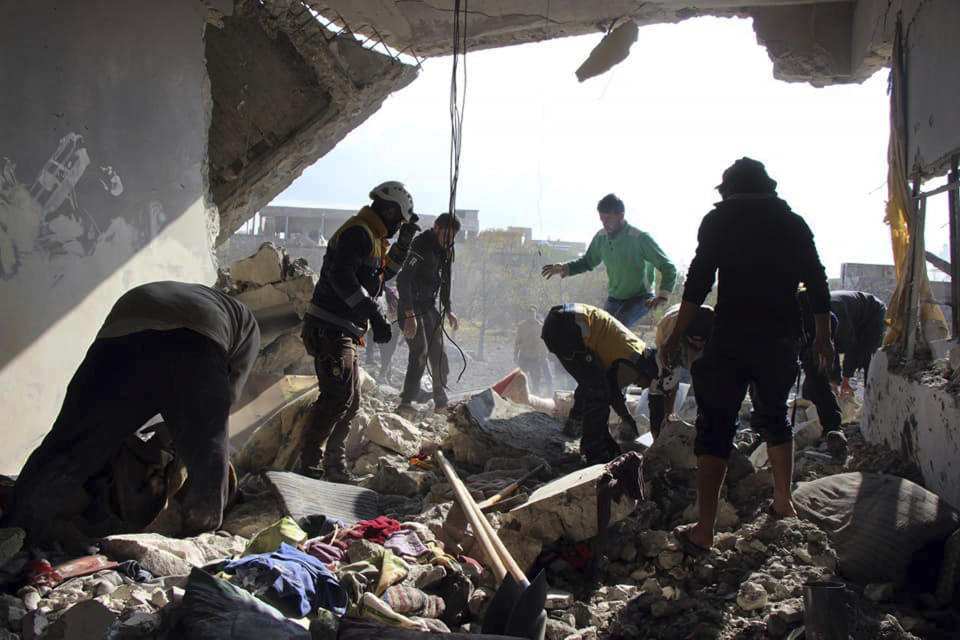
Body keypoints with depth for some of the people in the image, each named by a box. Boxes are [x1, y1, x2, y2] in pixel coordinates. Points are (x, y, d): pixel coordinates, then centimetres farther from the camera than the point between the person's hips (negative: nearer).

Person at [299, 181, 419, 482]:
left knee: (350, 401, 14)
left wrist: (404, 241, 23)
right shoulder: (357, 233, -12)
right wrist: (374, 313, -31)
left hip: (346, 332, 11)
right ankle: (310, 464, -15)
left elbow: (383, 272, 34)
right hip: (330, 329, -11)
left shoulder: (372, 238, 20)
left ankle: (333, 463, 23)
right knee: (338, 396, -17)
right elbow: (341, 276, -26)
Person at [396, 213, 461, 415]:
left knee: (438, 353, 8)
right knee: (420, 352, -15)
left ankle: (441, 401, 17)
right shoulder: (421, 245, -20)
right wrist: (409, 316, -30)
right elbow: (403, 279, -26)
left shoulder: (445, 249, 8)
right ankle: (406, 402, -10)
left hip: (429, 307, 8)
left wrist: (448, 310, 16)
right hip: (411, 308, -8)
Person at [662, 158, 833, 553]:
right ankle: (783, 503, 35)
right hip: (782, 337, 4)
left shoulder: (719, 219, 2)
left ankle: (704, 531, -6)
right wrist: (823, 336, 23)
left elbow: (699, 281, -7)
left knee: (715, 426, -2)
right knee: (774, 416, 25)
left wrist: (676, 336, -4)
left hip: (732, 335, -4)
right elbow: (817, 284, 13)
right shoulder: (793, 223, 12)